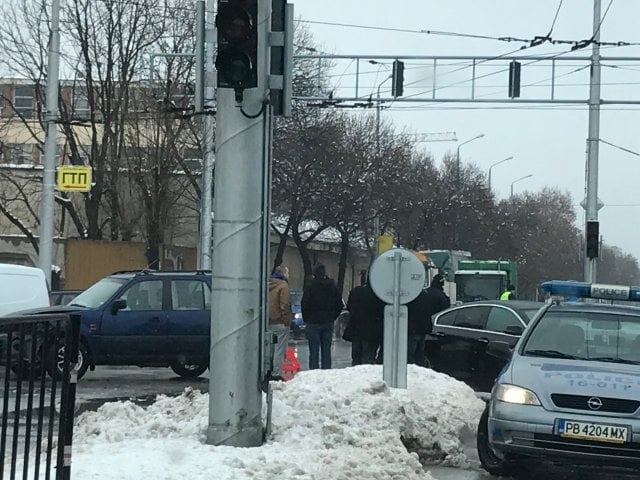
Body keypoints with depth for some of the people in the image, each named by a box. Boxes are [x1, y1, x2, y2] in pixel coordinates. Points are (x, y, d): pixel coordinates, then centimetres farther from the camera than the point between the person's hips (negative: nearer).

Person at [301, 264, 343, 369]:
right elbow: (339, 305, 11)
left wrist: (306, 319, 5)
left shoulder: (311, 287, -9)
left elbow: (305, 305, -8)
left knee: (314, 350, -2)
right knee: (326, 350, 8)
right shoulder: (333, 287, 6)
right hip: (328, 323, 4)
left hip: (314, 322, -4)